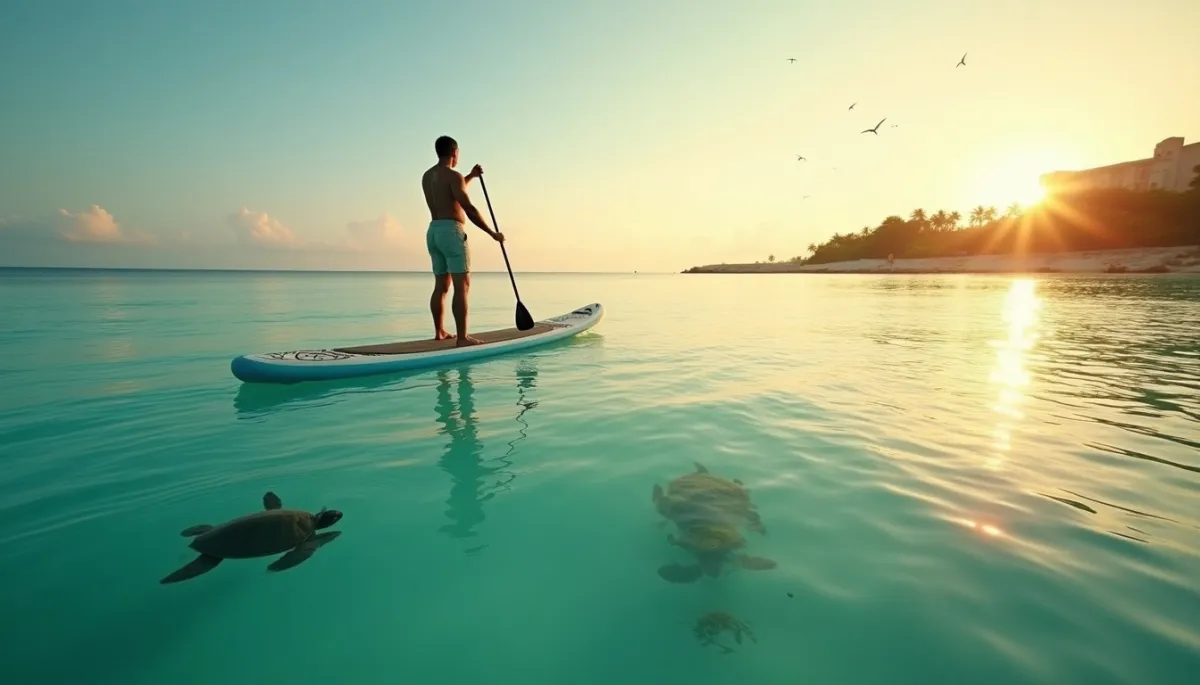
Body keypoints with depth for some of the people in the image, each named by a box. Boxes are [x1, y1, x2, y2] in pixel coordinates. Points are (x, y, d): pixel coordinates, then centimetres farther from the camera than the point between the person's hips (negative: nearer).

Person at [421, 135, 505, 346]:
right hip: (451, 232, -9)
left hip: (433, 232, 9)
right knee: (462, 286, -10)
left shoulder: (427, 176, 17)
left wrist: (470, 176, 35)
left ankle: (439, 332, 20)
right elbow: (469, 209, -15)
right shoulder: (453, 176, -9)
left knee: (441, 286, 14)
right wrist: (492, 233, -8)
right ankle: (462, 337, -14)